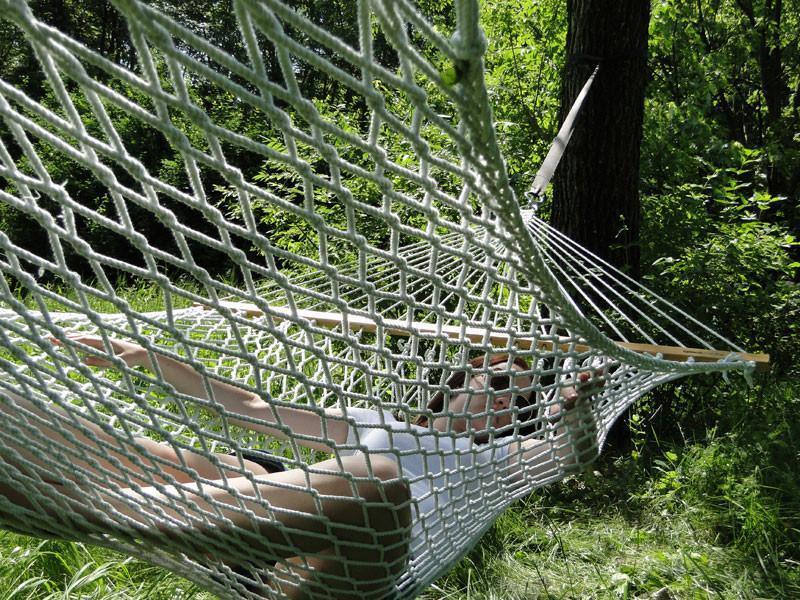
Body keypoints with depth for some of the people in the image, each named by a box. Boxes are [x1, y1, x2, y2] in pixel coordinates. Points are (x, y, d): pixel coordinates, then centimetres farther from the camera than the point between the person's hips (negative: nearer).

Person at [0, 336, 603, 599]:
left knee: (379, 482, -37)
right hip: (279, 547, 5)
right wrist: (148, 357, 21)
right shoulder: (374, 423, 31)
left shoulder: (490, 456, 27)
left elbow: (568, 453, 7)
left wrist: (575, 402, -15)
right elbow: (253, 407, 26)